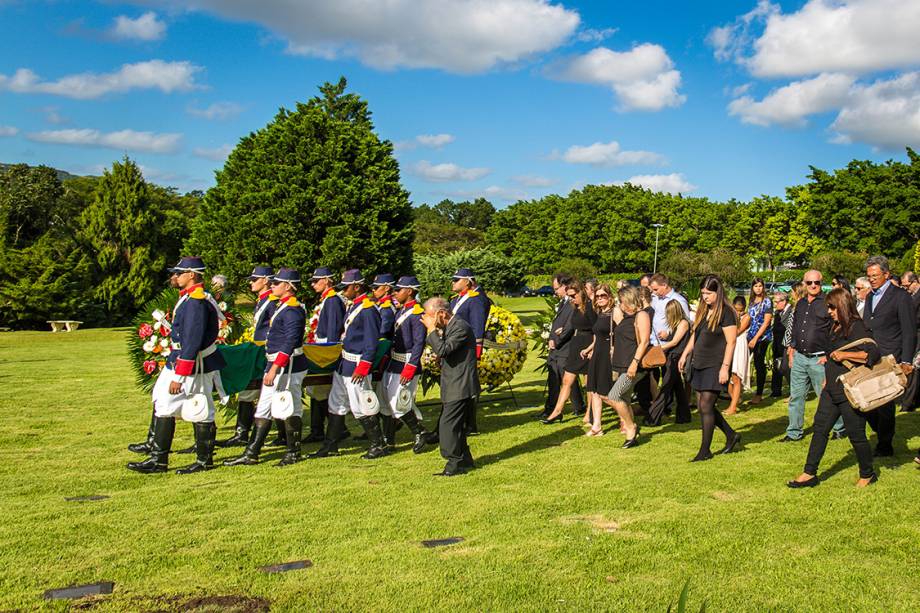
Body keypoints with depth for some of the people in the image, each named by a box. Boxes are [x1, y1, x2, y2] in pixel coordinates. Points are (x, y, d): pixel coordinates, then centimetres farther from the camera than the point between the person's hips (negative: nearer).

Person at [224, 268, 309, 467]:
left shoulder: (293, 309, -17)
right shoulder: (281, 306, 15)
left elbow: (290, 342, -24)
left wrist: (275, 368, -26)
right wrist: (271, 368, 22)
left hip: (288, 367, -11)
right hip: (275, 365, 11)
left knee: (290, 410, 1)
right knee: (263, 410, 11)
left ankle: (294, 453, 14)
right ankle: (251, 454, 16)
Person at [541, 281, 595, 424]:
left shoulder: (589, 307, -12)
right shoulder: (576, 309, 12)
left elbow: (596, 330, -15)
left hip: (587, 346, -8)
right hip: (575, 346, 9)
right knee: (566, 381, 8)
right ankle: (557, 412, 10)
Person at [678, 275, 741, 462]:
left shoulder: (726, 312, -11)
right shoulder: (703, 310, 12)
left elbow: (731, 342, -14)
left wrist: (725, 367, -19)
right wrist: (685, 355, 15)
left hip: (715, 366, -8)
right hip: (699, 364, 8)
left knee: (706, 406, -8)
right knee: (702, 406, 9)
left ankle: (705, 450, 3)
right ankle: (731, 436, 26)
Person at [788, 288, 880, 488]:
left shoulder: (856, 327, -14)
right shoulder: (836, 327, 11)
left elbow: (874, 353, -23)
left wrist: (845, 355, -24)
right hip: (831, 390, 9)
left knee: (856, 434, 4)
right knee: (820, 428, 6)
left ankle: (867, 475, 23)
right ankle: (809, 474, 9)